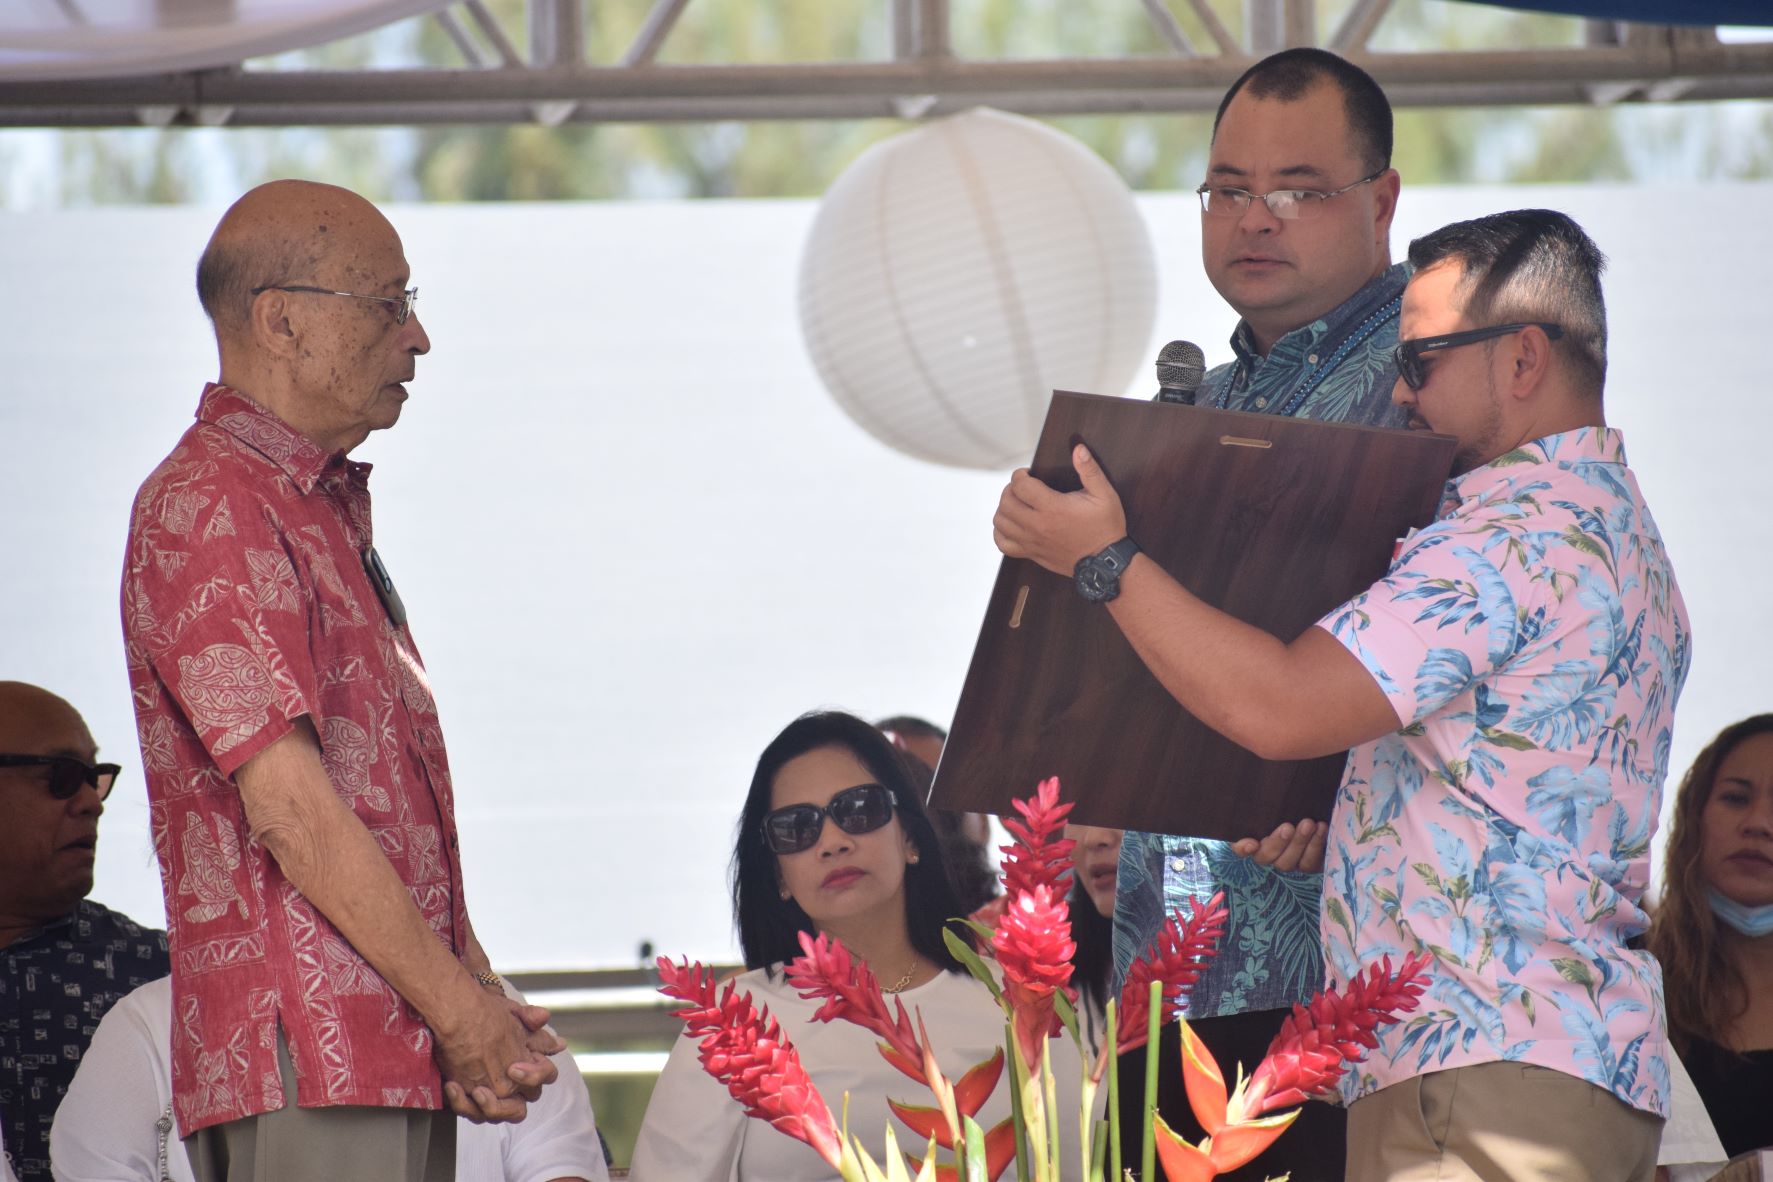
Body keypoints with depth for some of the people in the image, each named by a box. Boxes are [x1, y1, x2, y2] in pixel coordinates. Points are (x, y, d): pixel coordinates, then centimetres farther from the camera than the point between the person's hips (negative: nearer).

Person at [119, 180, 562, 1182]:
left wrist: (480, 991, 7)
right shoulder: (207, 508, -10)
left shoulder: (329, 511, 21)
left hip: (394, 1057, 9)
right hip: (308, 1067, -9)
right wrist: (463, 1013, -13)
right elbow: (291, 808, -16)